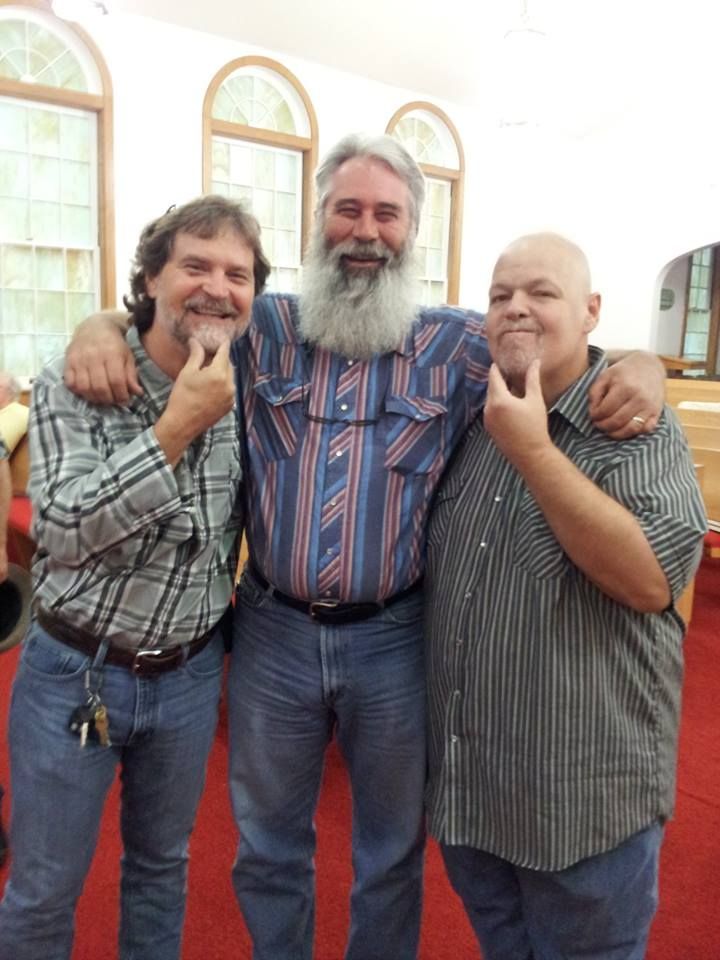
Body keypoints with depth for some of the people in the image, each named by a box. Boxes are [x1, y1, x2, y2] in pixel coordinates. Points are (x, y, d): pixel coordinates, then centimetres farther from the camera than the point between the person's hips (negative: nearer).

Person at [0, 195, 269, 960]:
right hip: (74, 671, -3)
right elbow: (62, 532, -25)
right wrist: (178, 428, -29)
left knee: (161, 863, 23)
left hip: (190, 674, 3)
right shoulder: (72, 384, -14)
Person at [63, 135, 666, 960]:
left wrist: (639, 367, -20)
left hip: (395, 639, -1)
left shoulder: (460, 345, -3)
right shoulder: (261, 329, 1)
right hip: (272, 632, 2)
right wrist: (100, 328, -10)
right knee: (268, 845, 24)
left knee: (392, 851, 22)